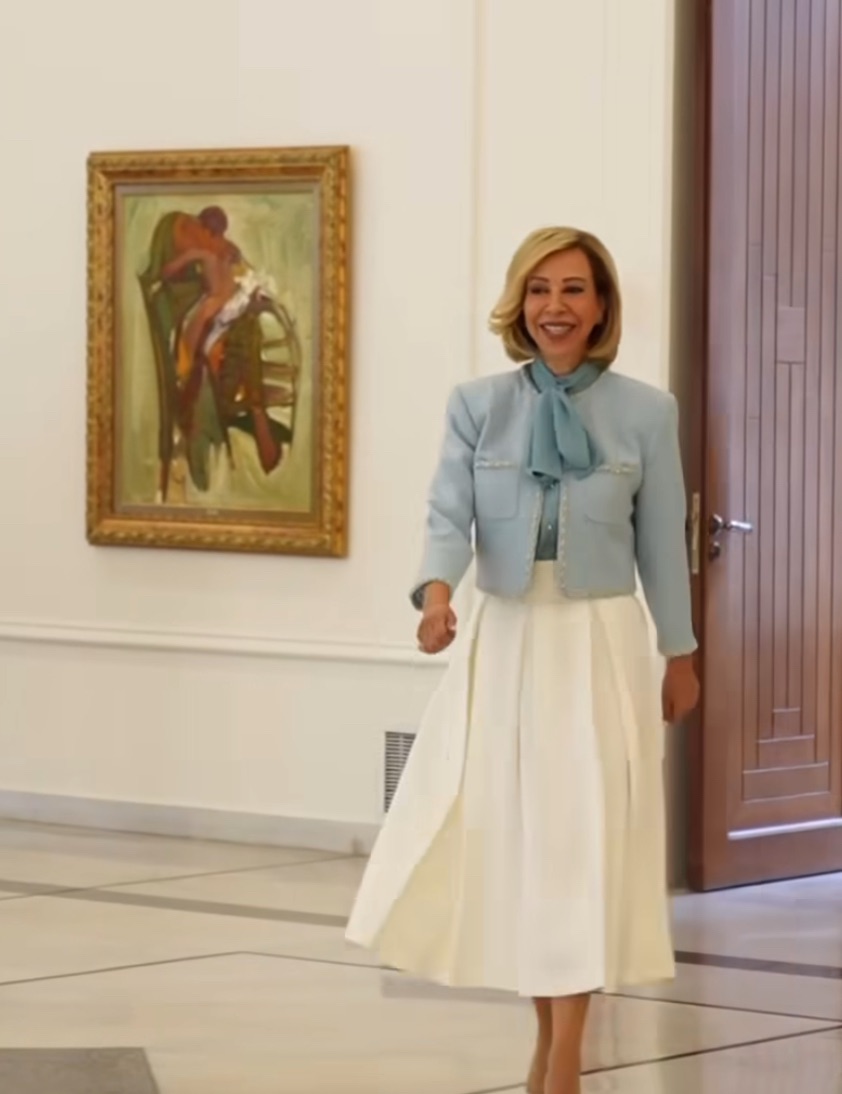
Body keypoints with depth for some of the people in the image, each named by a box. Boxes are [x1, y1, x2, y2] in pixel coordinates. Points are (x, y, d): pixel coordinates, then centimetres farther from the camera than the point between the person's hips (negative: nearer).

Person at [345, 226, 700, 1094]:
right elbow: (450, 514, -9)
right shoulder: (477, 405, 0)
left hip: (600, 646, -2)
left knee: (583, 846, -2)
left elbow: (662, 543, 4)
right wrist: (437, 592, -29)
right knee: (502, 841, 6)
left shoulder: (646, 412, -2)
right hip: (503, 644, 2)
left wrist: (679, 655, 10)